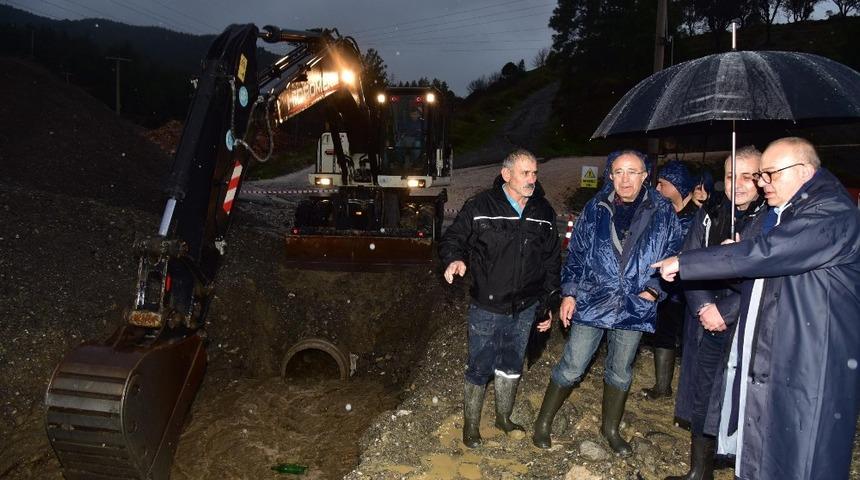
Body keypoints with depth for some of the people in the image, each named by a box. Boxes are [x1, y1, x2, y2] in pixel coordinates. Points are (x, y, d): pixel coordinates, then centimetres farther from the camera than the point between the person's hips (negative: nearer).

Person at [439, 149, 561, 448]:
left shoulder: (544, 212, 4)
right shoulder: (480, 206, -9)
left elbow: (552, 260, 12)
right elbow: (452, 238, -1)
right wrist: (455, 259, -24)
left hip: (524, 309, 4)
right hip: (486, 308, -4)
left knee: (511, 367, 20)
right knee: (479, 369, 6)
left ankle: (503, 417, 41)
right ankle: (471, 425, 27)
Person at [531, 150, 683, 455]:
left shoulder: (662, 212, -1)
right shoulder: (595, 208, -1)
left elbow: (673, 255, 5)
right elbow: (575, 253, 3)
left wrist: (654, 288, -7)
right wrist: (569, 293, -3)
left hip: (635, 306, 1)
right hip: (592, 302, -1)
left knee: (621, 371, 17)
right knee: (571, 368, 2)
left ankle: (611, 428, 37)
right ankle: (543, 422, 21)